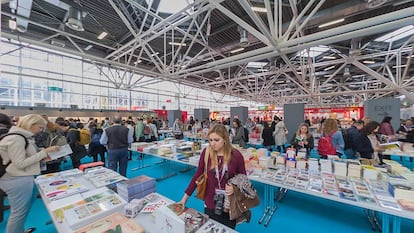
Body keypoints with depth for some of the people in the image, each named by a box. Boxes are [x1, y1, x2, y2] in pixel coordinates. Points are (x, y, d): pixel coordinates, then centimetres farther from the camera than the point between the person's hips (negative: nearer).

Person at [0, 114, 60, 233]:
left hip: (23, 178, 10)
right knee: (19, 212, 5)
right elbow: (20, 163, -23)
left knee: (24, 208, 23)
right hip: (17, 180, -10)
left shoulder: (25, 136, 7)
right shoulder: (16, 138, -22)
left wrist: (42, 157, 2)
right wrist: (44, 152, -23)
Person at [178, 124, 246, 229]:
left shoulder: (236, 155, -16)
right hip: (210, 204, 1)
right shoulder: (206, 153, -12)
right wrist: (185, 197, -1)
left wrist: (235, 187, -20)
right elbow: (197, 175, -3)